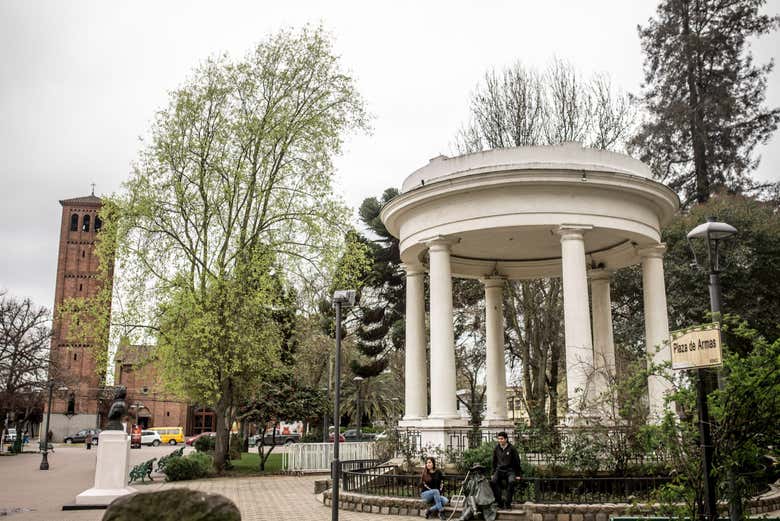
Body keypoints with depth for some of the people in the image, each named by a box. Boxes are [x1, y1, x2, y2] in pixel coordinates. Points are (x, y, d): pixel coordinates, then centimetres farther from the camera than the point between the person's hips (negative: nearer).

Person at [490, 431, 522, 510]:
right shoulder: (496, 449, 8)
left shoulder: (512, 449, -2)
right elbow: (494, 462, 20)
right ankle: (500, 503, -21)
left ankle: (508, 503, -21)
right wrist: (493, 473, 15)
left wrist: (517, 474, 3)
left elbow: (517, 461, 4)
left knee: (511, 482, -34)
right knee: (493, 481, -28)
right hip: (499, 470, 3)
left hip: (510, 471, -3)